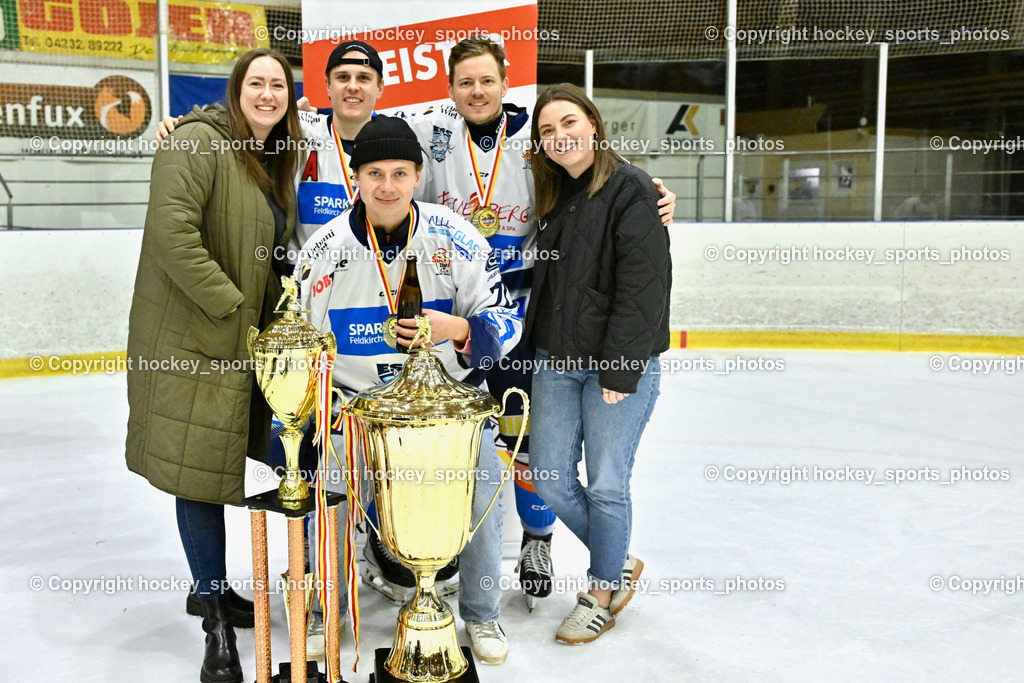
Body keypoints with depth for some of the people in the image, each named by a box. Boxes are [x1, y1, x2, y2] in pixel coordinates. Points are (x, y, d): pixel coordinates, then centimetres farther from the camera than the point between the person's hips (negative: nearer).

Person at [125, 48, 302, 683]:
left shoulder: (275, 162, 16)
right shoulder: (200, 142, -12)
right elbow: (172, 232, -23)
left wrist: (276, 309, 11)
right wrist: (229, 304, -21)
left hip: (246, 342, 8)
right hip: (192, 338, -8)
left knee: (218, 463, 15)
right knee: (199, 470, -2)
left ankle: (212, 587, 32)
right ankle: (218, 622, 10)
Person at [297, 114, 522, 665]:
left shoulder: (456, 239, -10)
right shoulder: (324, 249, -6)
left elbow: (505, 321, -7)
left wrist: (456, 329, -27)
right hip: (358, 399, 1)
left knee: (481, 490, -14)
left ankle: (480, 615, 12)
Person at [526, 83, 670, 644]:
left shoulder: (631, 190, -10)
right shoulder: (550, 197, 13)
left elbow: (642, 288, -16)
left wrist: (620, 370, -18)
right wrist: (535, 346, 10)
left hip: (619, 364, -7)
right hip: (555, 360, 7)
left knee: (606, 485, 0)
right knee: (550, 479, 8)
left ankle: (604, 590, 23)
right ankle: (619, 562, 31)